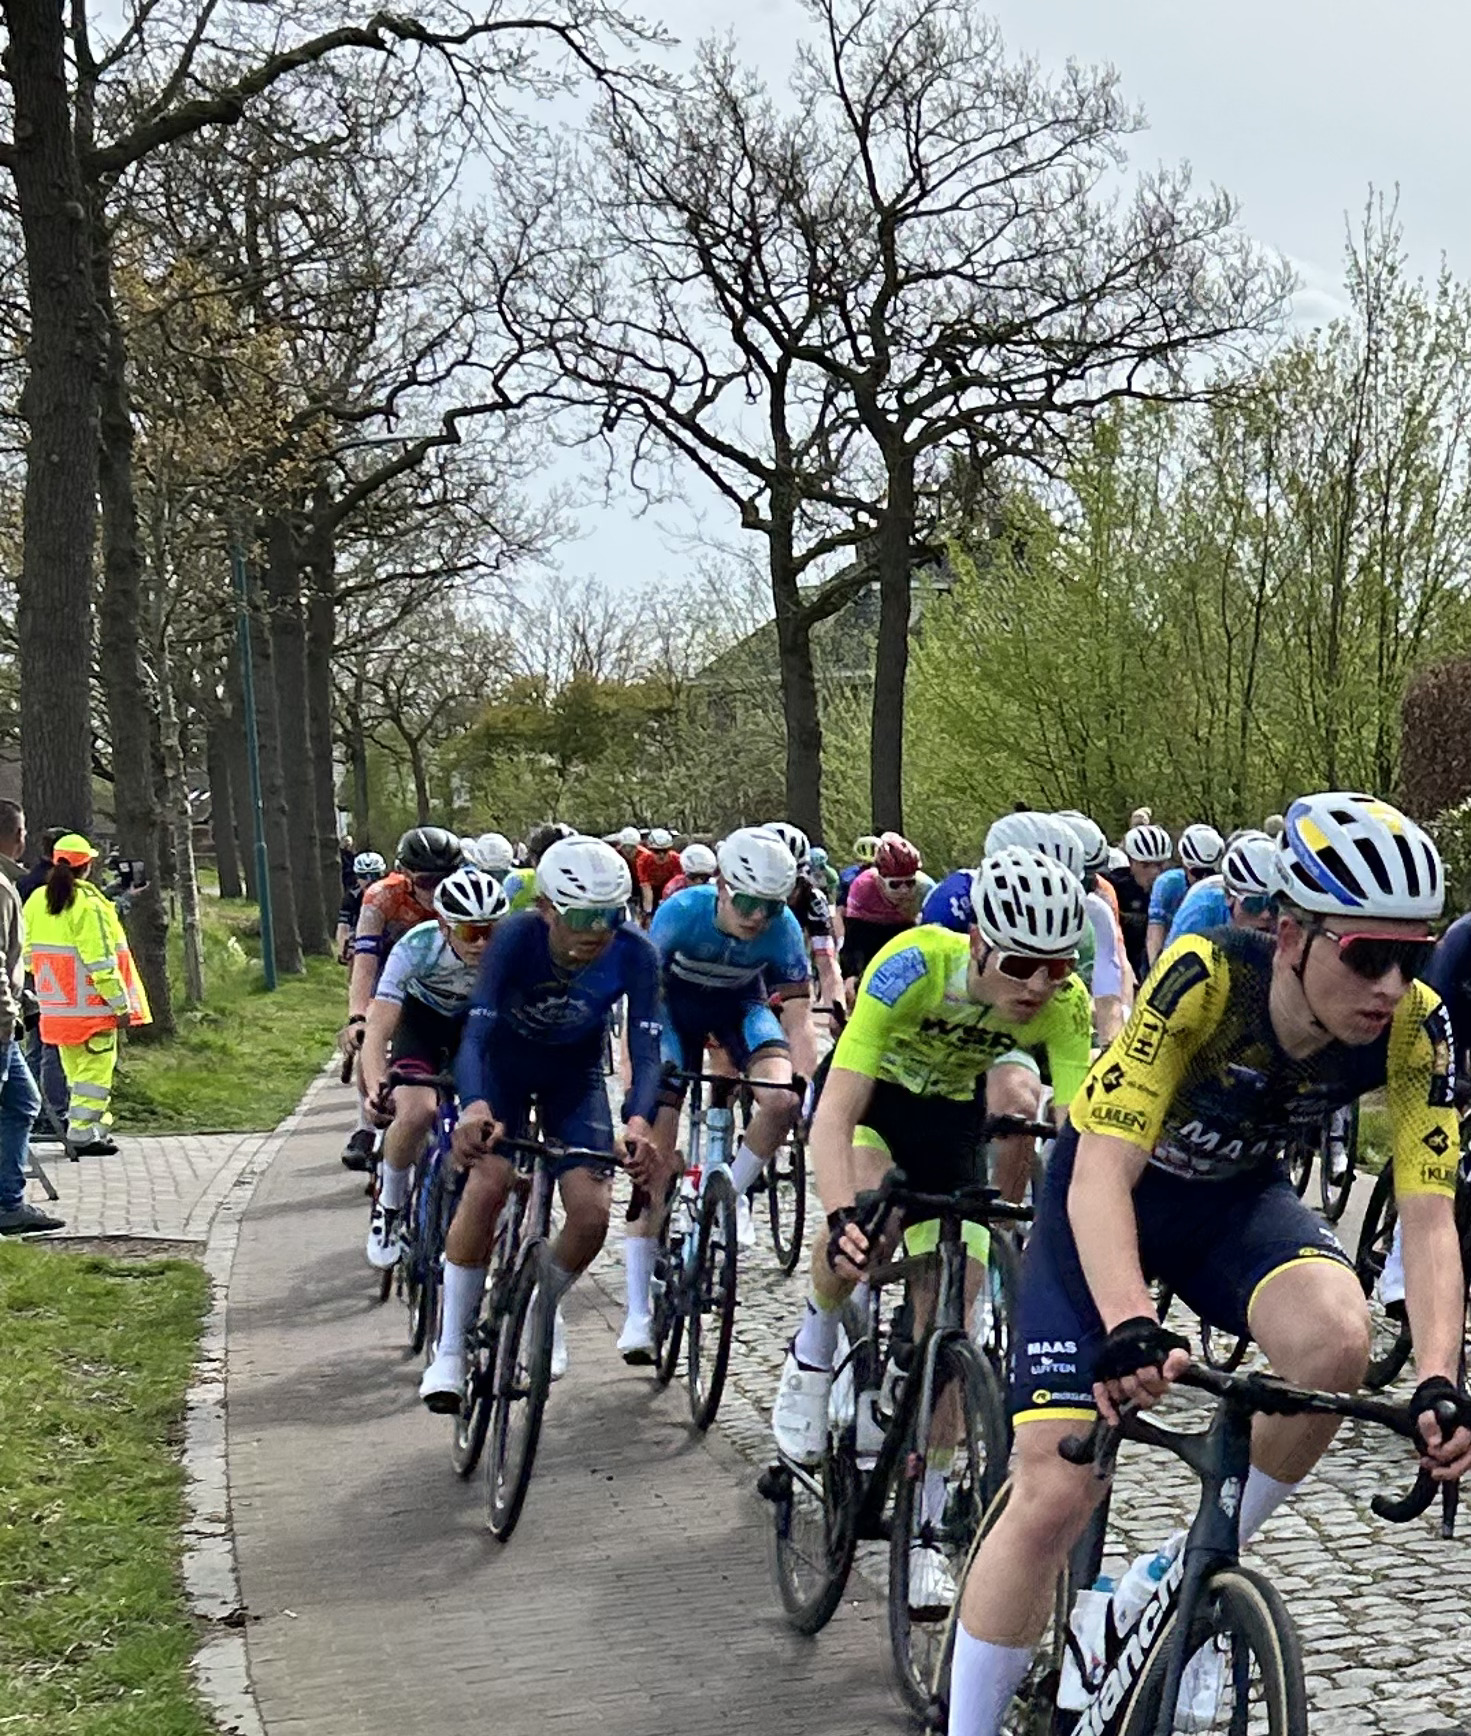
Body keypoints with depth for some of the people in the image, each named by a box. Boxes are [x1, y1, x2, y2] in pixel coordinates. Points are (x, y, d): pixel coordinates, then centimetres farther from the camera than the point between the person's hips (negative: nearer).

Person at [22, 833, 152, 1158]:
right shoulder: (87, 904, -16)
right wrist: (121, 1003, -12)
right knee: (95, 1070, -1)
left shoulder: (36, 901, 6)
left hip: (57, 1007, 8)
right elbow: (101, 961, -17)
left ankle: (96, 1128, 23)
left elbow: (29, 953, 12)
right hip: (91, 1006, -7)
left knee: (75, 1070, 16)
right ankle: (83, 1135, -4)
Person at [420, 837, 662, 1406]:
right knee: (487, 1183, -25)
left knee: (592, 1212, -14)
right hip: (505, 1062, -2)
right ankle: (450, 1348, -11)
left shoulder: (634, 953, -28)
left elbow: (646, 1050, -28)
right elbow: (475, 1034, -38)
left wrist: (638, 1122, -48)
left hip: (575, 1072, 2)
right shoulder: (517, 937, -33)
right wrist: (475, 1107, -58)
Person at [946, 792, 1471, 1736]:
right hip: (1109, 1200, -3)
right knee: (1055, 1498, -13)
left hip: (1239, 1199, 3)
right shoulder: (1205, 978, -34)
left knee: (1338, 1341, -31)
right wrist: (1130, 1329, -56)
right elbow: (1099, 1172, -39)